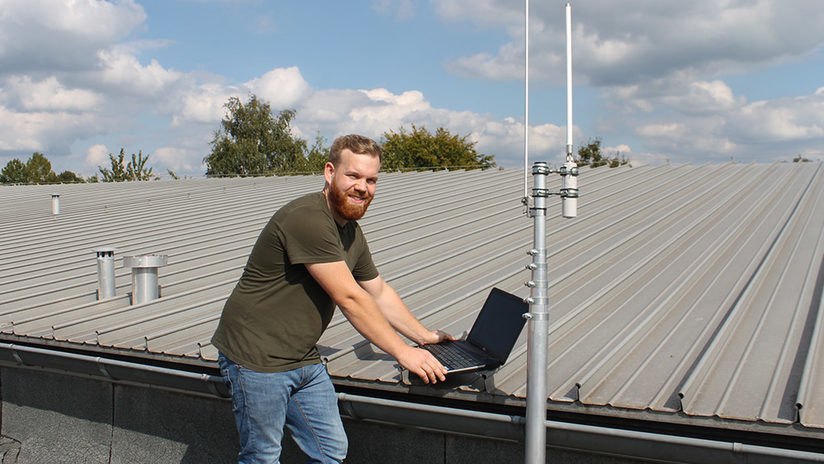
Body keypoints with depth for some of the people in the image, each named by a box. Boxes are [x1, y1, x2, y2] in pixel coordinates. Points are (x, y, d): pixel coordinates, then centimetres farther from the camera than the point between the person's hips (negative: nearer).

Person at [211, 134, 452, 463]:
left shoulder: (351, 232, 9)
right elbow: (349, 299, -22)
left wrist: (423, 336, 18)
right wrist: (402, 352, -15)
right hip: (257, 360, -9)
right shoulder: (307, 219, -23)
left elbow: (379, 292, 21)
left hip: (305, 362, 9)